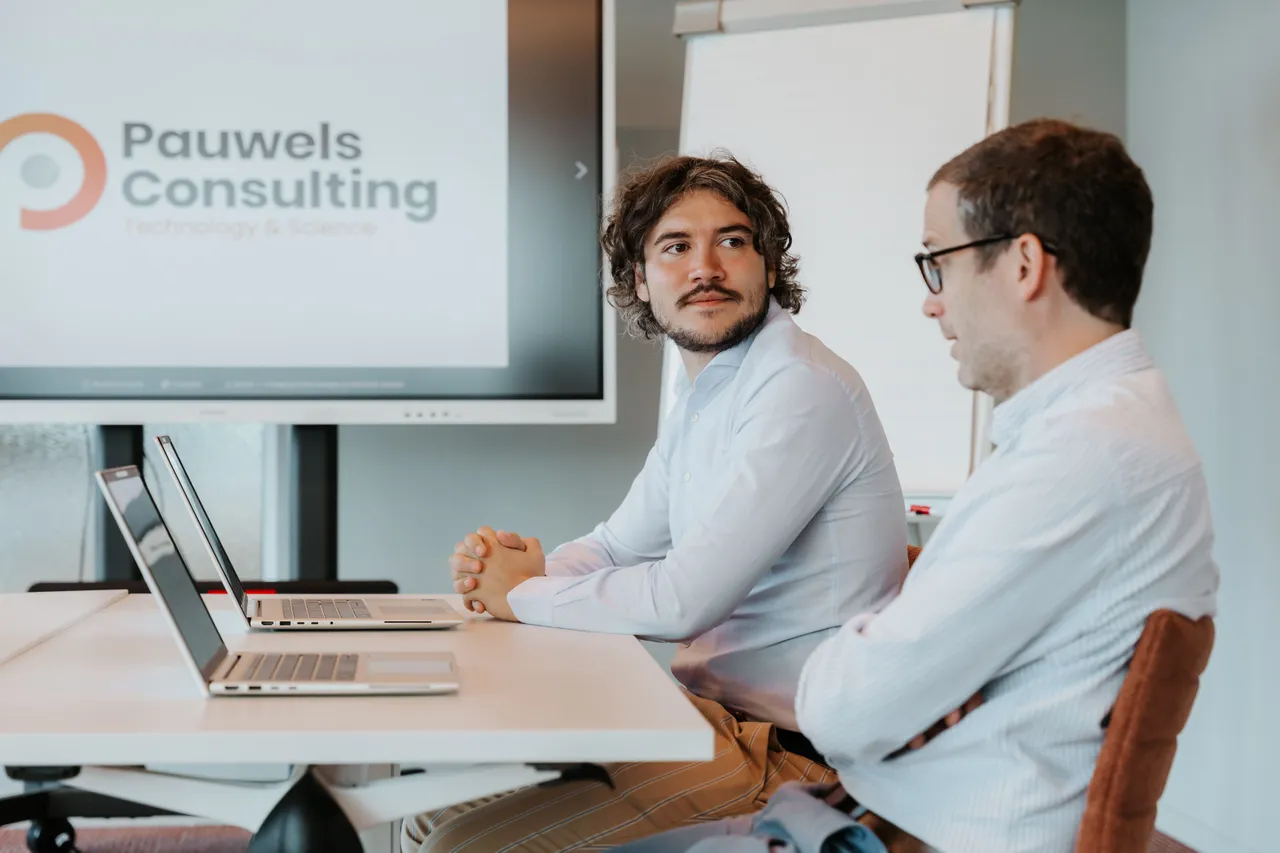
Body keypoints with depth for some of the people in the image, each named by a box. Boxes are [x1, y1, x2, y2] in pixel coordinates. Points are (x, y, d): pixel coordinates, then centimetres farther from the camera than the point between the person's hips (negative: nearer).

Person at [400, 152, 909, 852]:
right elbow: (621, 545, 23)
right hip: (709, 707, 9)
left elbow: (685, 601, -23)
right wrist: (516, 565, 0)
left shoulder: (802, 389, -19)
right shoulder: (705, 395, 14)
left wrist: (525, 595, -8)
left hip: (783, 748, -9)